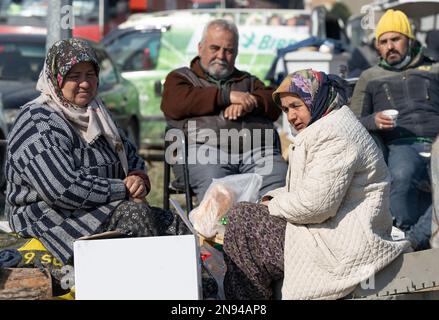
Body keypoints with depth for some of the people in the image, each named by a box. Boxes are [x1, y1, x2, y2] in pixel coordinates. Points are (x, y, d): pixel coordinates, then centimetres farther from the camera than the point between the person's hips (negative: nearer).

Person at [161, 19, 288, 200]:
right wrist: (227, 96, 1)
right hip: (206, 146, -2)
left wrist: (249, 103, -4)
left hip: (258, 148, 3)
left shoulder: (248, 81, 38)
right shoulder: (181, 77, 28)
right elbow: (175, 105, 4)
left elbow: (275, 104, 19)